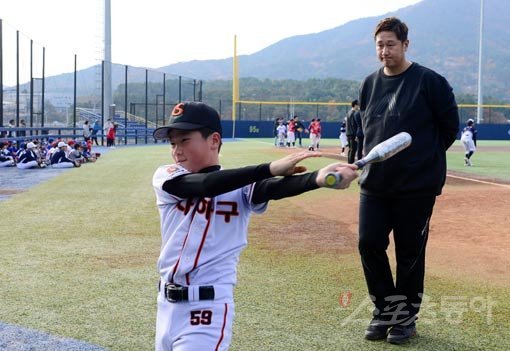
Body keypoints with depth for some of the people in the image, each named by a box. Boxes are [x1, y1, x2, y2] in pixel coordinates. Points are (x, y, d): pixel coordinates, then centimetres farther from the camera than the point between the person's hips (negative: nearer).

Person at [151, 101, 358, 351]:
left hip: (209, 307, -4)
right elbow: (205, 186, -22)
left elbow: (273, 189, -25)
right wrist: (270, 168, -33)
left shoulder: (241, 187, -5)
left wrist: (319, 178, -46)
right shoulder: (165, 177, -3)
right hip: (167, 303, 4)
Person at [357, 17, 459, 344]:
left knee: (410, 252, 4)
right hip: (374, 183, 5)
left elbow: (450, 126, -1)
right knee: (369, 244, 2)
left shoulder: (429, 81, -8)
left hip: (417, 185, -5)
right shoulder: (369, 84, 8)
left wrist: (425, 157, 4)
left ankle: (406, 317, 20)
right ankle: (385, 310, 20)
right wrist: (375, 158, 11)